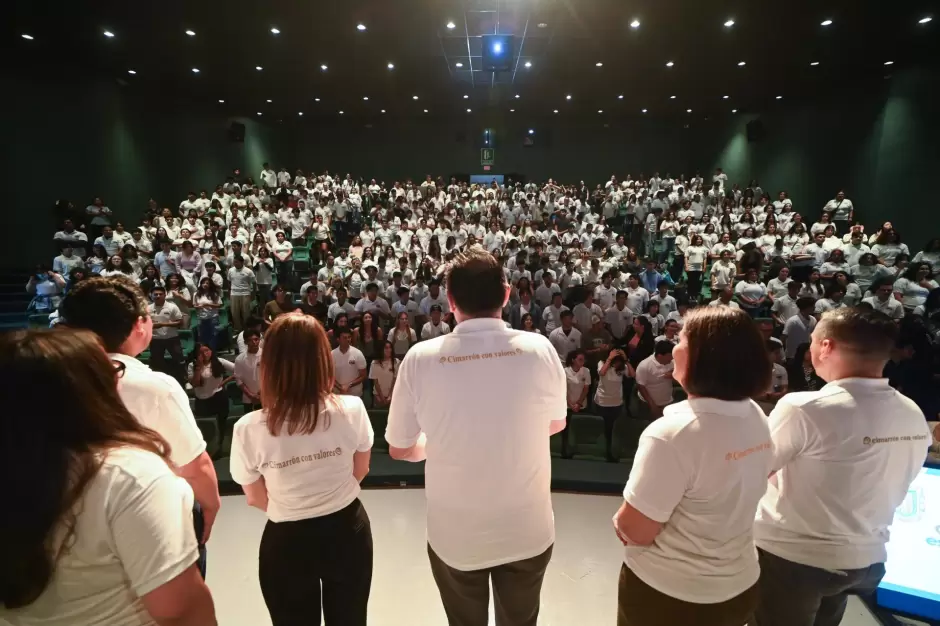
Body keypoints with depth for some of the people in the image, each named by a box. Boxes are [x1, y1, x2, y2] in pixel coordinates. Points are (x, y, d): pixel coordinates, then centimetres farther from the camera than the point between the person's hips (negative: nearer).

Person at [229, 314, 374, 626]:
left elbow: (256, 499, -6)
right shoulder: (351, 409, -22)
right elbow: (360, 471, -4)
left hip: (287, 543, 0)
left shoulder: (249, 429, -24)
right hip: (347, 533, 1)